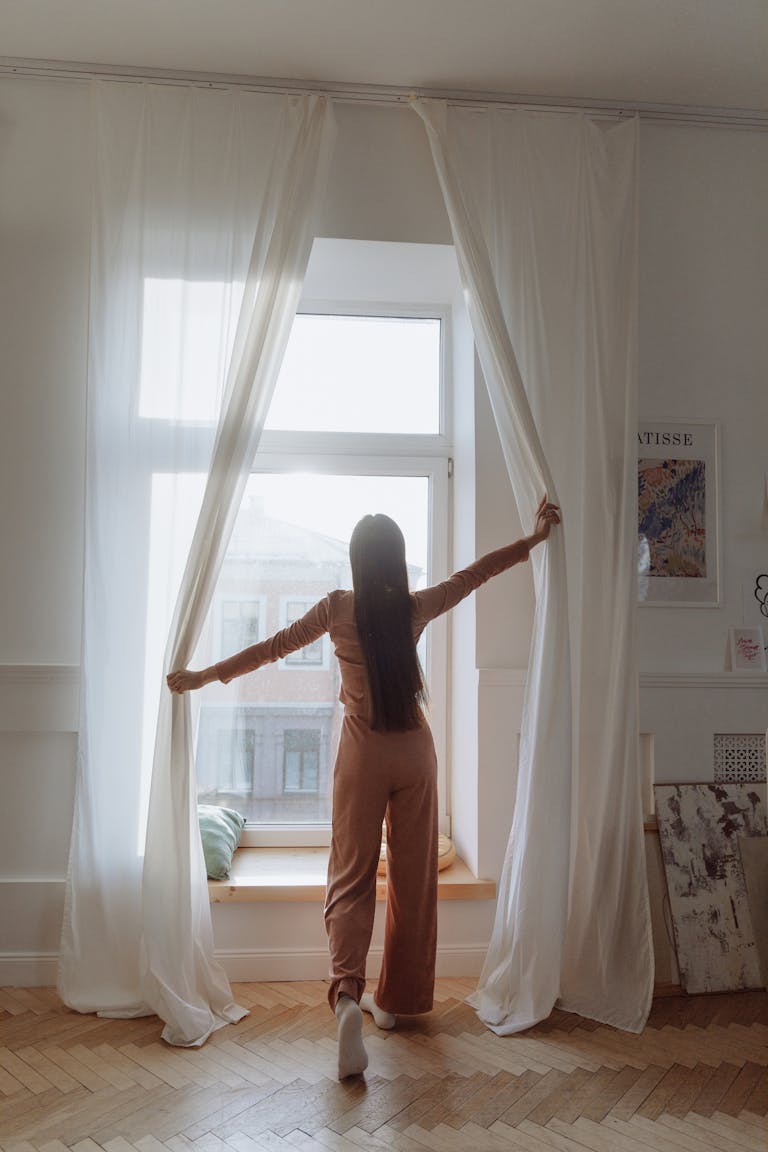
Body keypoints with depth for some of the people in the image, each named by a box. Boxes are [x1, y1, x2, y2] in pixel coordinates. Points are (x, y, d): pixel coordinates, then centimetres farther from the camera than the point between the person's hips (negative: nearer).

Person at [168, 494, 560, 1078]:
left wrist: (204, 675, 9)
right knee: (413, 877, 13)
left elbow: (274, 647, -2)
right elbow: (476, 571, 8)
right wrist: (535, 537, 20)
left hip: (363, 754, -2)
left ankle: (347, 993, -16)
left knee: (352, 877, 4)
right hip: (414, 751, 2)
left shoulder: (337, 608, -7)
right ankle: (395, 999, 25)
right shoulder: (416, 607, -2)